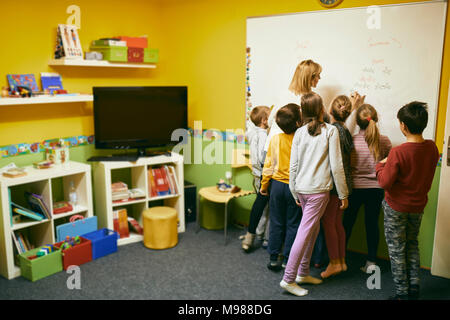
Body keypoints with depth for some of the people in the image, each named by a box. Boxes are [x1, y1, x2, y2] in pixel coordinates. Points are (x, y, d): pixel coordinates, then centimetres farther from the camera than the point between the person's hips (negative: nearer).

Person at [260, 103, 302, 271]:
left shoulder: (275, 139, -6)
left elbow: (269, 164, -1)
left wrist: (264, 185, 8)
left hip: (277, 185, 2)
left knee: (276, 223, 12)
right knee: (293, 224, 10)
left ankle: (273, 258, 19)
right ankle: (287, 260, 17)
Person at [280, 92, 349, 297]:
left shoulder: (300, 133, 6)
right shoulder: (330, 131, -7)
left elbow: (293, 166, 7)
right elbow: (336, 166, -9)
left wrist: (295, 193, 17)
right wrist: (343, 194, 0)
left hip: (302, 188, 6)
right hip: (318, 190, -6)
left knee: (313, 229, 18)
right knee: (305, 232, -3)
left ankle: (303, 273, 25)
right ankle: (288, 279, 1)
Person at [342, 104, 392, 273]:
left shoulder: (352, 141, -13)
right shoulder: (384, 141, -7)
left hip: (355, 187, -1)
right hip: (376, 188, 1)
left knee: (348, 222, 13)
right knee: (372, 223, 10)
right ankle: (371, 261, 17)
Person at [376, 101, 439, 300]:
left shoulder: (398, 153, -26)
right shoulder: (432, 148, -6)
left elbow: (385, 182, -22)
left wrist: (380, 165, -5)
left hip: (397, 208, -6)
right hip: (418, 206, 6)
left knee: (397, 250, 8)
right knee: (412, 245, 23)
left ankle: (402, 293, 17)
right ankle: (414, 287, 29)